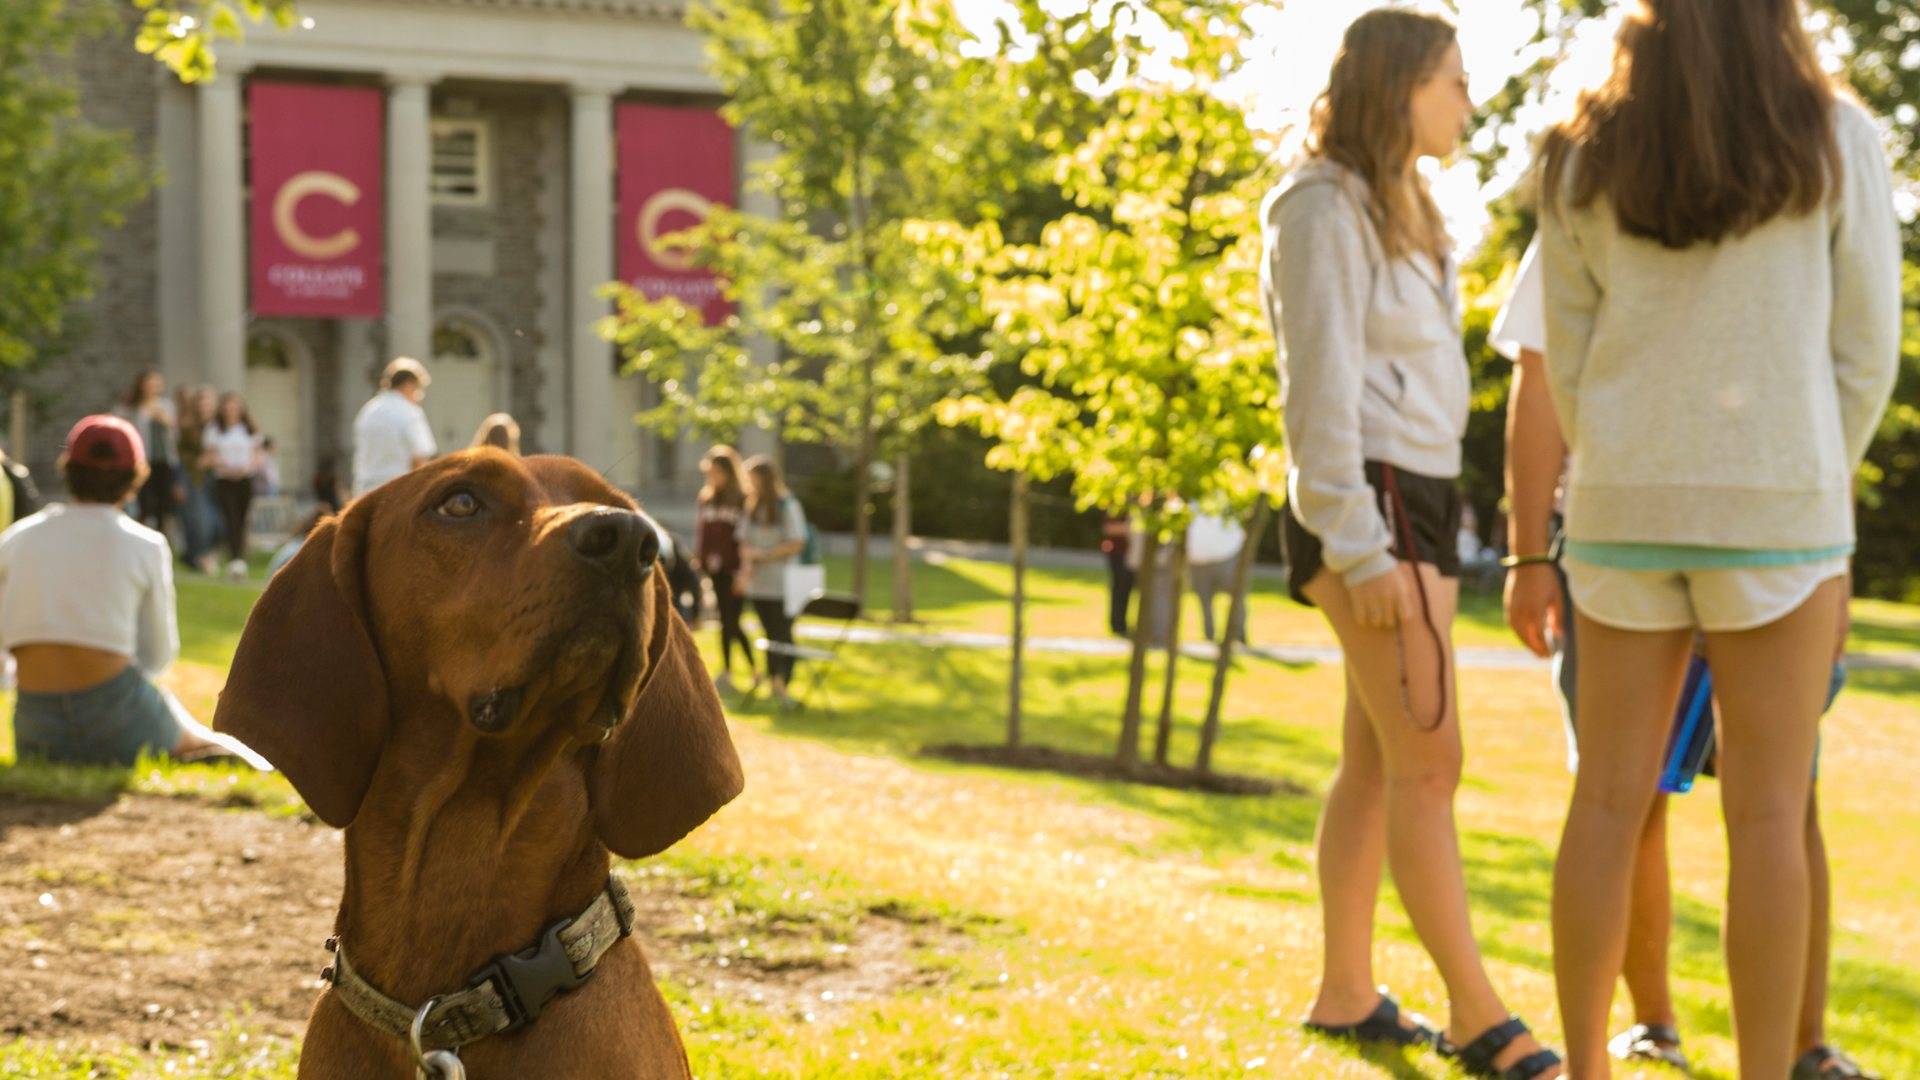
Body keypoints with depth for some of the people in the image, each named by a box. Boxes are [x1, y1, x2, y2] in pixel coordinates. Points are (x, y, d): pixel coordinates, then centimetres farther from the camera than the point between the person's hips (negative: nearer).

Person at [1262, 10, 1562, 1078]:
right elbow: (1320, 390, -16)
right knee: (1430, 760, -11)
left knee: (1379, 760, 9)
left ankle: (1346, 991, 13)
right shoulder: (1326, 207, -10)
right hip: (1369, 507, -9)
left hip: (1420, 505, 9)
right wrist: (1363, 552, -21)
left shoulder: (1403, 211, 18)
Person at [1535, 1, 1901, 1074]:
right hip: (1775, 504, -2)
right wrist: (1817, 496, 10)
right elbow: (1864, 350, -2)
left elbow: (1572, 361, 4)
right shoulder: (1838, 142, -4)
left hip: (1624, 503, 3)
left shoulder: (1584, 160, 2)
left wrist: (1629, 493, 14)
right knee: (1770, 813, 0)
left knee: (1612, 800, 7)